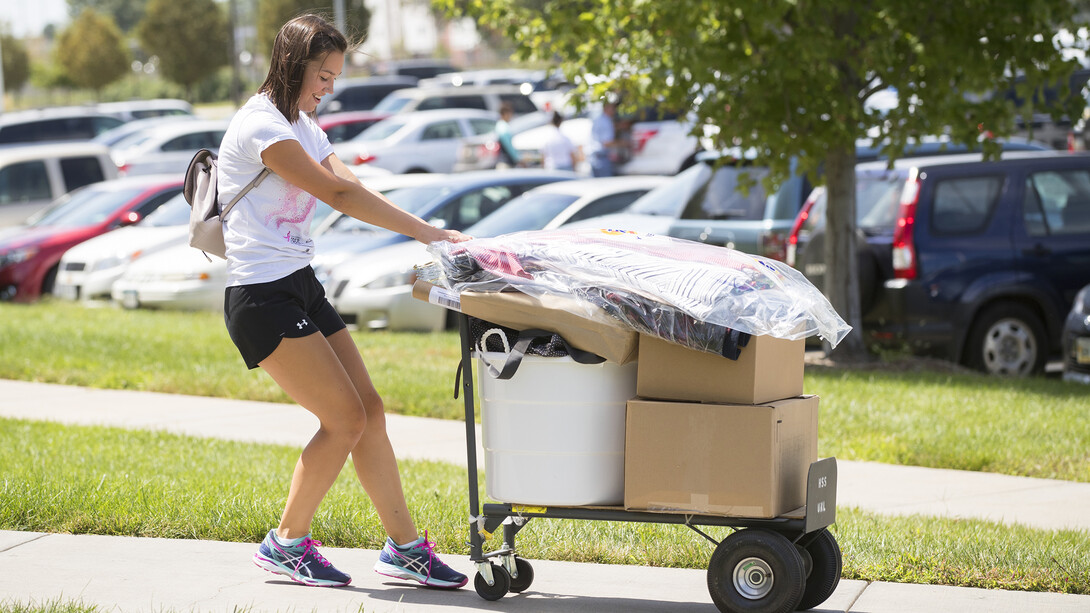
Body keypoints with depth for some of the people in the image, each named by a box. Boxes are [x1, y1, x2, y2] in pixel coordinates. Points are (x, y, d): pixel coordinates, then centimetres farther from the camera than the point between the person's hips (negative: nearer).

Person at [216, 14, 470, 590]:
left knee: (369, 411, 5)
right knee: (345, 418, -10)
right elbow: (339, 194, -18)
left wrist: (432, 235, -10)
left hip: (301, 285, 9)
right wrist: (428, 233, -17)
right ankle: (287, 543, 5)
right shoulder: (260, 126, -14)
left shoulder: (303, 126, 17)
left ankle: (404, 546, 11)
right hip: (262, 296, -9)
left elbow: (353, 190, 4)